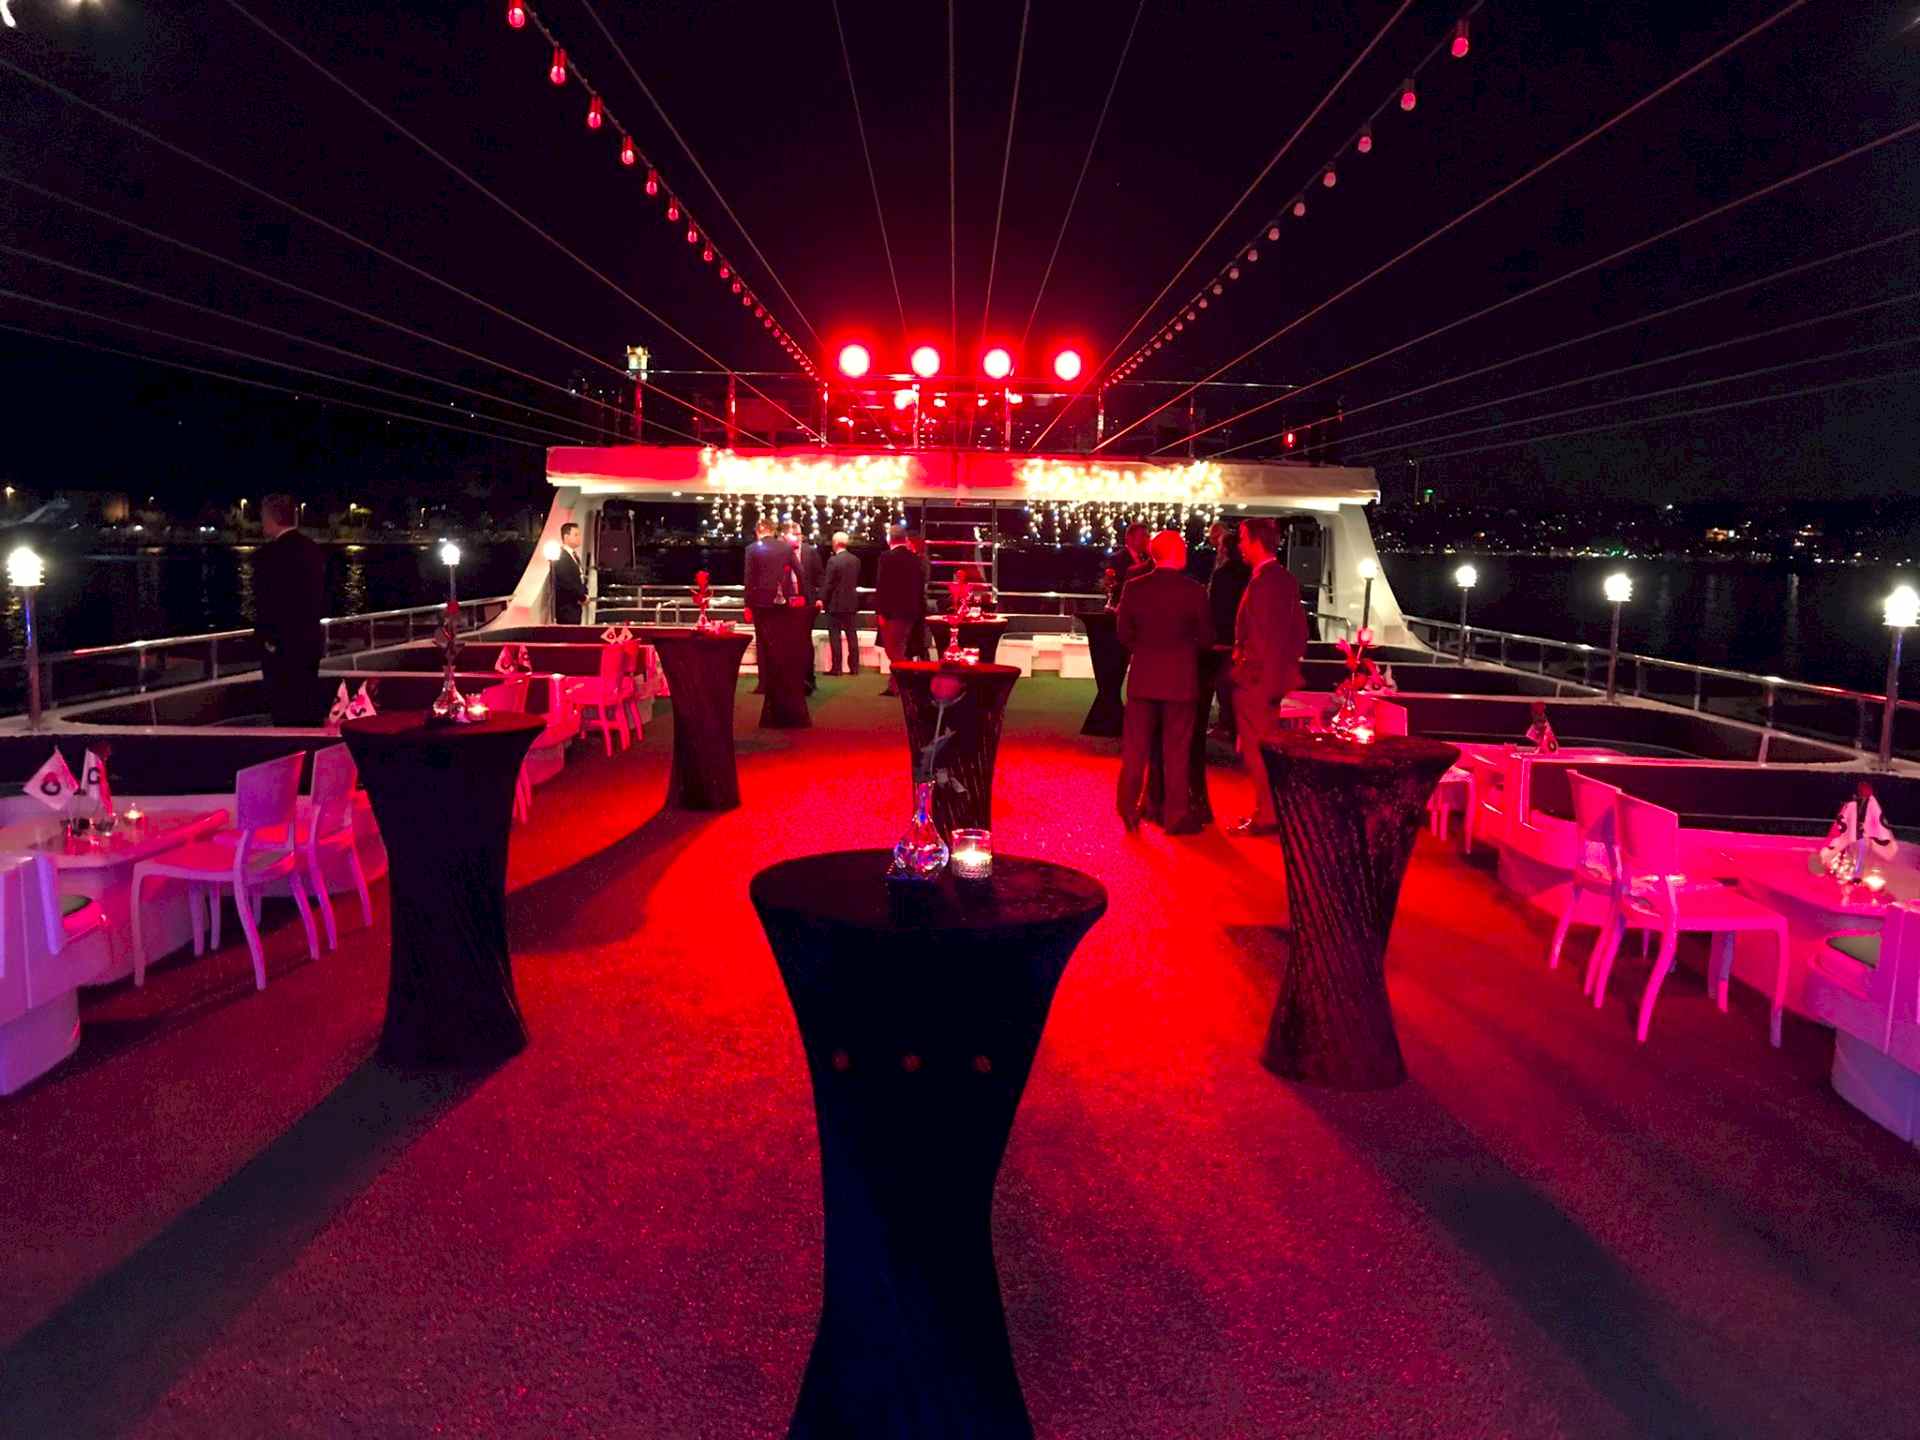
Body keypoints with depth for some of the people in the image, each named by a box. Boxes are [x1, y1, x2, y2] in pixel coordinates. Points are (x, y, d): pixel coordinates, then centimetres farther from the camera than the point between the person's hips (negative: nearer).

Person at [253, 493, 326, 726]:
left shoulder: (269, 553, -15)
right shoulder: (313, 549, 8)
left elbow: (264, 602, -15)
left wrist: (265, 638, -4)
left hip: (282, 645, -7)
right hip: (311, 641, 8)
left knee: (286, 714, -2)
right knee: (310, 709, 14)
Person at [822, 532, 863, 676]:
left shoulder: (833, 561, -14)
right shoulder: (856, 560, 4)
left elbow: (828, 583, -13)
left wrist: (822, 599, -4)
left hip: (835, 603, -6)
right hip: (851, 602, 6)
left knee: (835, 636, 0)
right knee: (852, 634, 9)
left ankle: (836, 668, -1)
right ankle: (854, 667, 10)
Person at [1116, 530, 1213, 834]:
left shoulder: (1134, 588, -4)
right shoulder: (1194, 590, -10)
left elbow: (1124, 634, 2)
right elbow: (1206, 637, -3)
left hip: (1143, 677, 2)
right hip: (1180, 679, -2)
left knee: (1135, 748, 11)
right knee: (1177, 750, 7)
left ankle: (1128, 812, 14)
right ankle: (1176, 817, 12)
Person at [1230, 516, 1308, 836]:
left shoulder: (1264, 582, -20)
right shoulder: (1285, 578, 10)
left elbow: (1269, 638, -22)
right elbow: (1299, 629, 15)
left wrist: (1270, 682, -19)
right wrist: (1289, 664, 18)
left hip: (1256, 680, -10)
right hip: (1272, 678, 10)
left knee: (1257, 751, 0)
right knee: (1266, 748, 19)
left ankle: (1265, 818, 7)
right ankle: (1272, 810, 28)